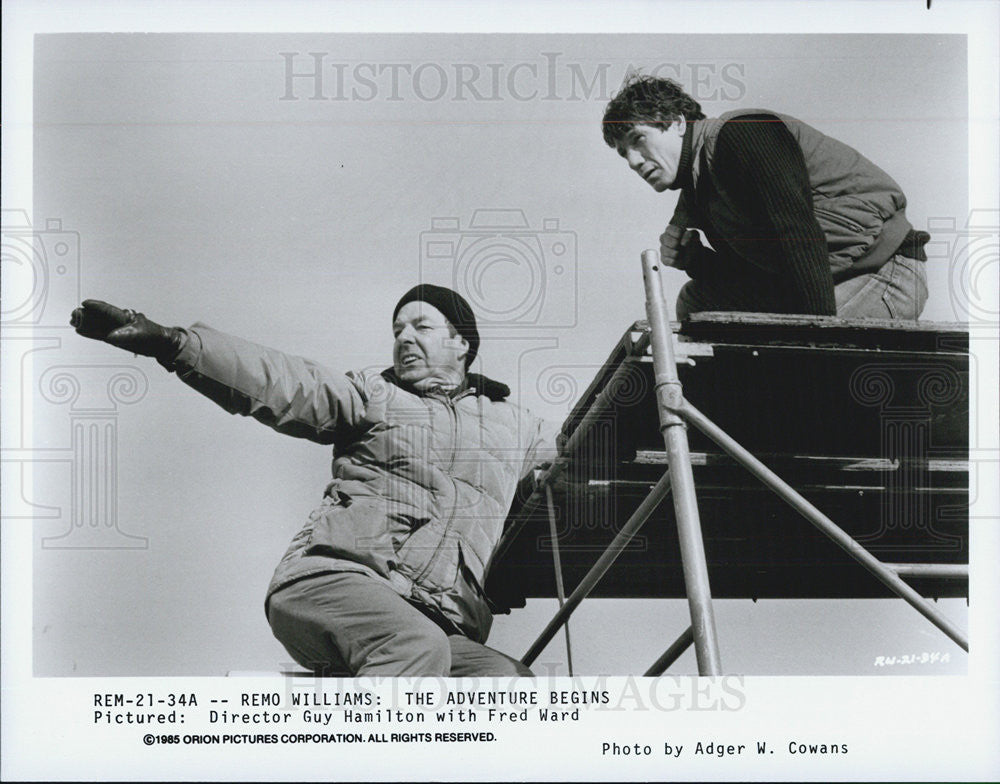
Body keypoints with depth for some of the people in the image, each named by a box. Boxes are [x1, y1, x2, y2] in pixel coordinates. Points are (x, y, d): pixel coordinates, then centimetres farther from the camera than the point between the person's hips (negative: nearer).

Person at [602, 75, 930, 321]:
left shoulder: (741, 133, -14)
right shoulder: (696, 194, 14)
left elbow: (799, 233, -26)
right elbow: (749, 280, 14)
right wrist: (692, 260, -4)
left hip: (885, 273, -9)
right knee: (697, 299, 9)